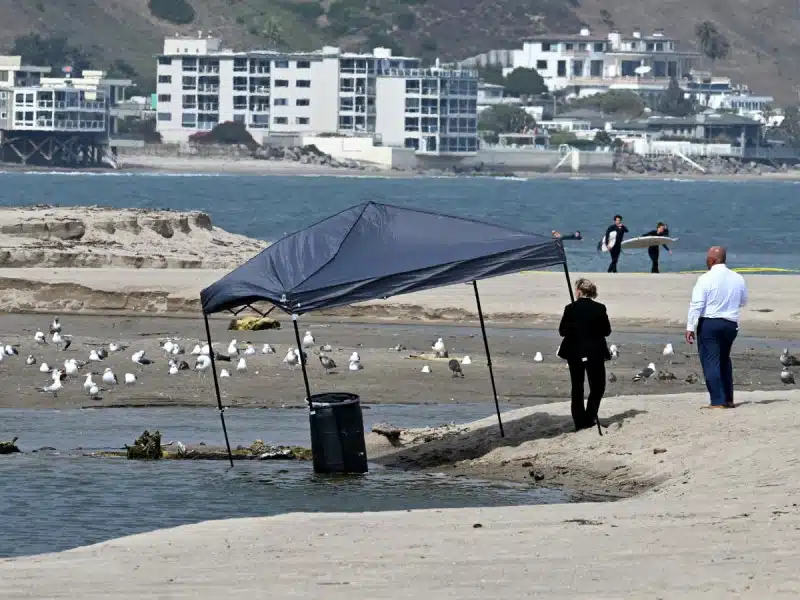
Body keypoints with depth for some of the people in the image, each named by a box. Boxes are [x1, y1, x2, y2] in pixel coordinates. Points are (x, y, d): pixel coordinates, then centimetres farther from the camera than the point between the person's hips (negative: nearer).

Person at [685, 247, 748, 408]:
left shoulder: (705, 279, -12)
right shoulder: (738, 279, 4)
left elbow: (696, 304, -15)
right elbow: (743, 301, 19)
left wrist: (690, 327, -12)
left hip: (709, 323, -5)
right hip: (731, 324, 5)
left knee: (711, 362, -2)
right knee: (724, 361, 21)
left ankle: (717, 401, -9)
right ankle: (728, 399, 23)